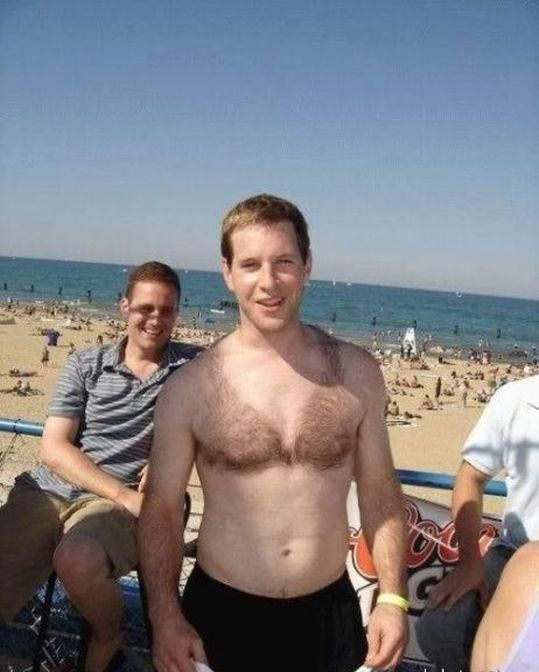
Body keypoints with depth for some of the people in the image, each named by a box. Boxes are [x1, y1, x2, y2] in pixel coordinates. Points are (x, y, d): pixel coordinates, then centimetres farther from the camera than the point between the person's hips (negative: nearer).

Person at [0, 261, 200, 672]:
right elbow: (54, 448, 4)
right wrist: (124, 494, -12)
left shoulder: (195, 366, 8)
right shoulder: (86, 366, 11)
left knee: (77, 561, -35)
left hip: (114, 502, -2)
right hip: (48, 491, 2)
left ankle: (107, 639, -2)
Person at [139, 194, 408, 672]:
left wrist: (393, 598, -2)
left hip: (330, 613, 2)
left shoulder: (356, 372, -4)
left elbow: (379, 491, 3)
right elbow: (162, 508, -4)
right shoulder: (189, 387, -9)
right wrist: (165, 618, -10)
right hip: (219, 613, -1)